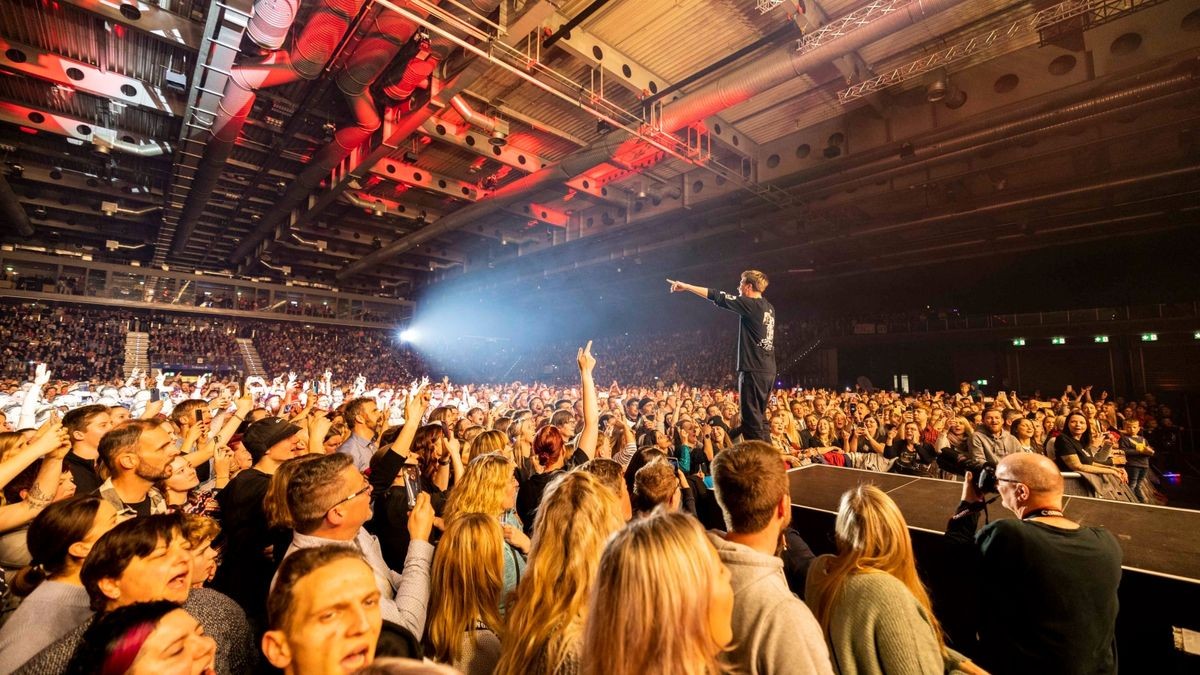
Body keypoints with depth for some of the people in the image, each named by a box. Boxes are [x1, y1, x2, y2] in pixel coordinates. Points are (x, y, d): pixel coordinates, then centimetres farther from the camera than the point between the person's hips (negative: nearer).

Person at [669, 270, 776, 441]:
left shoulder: (751, 305, -11)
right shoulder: (768, 308, 13)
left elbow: (718, 297, -10)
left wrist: (686, 286, -5)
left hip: (753, 370, -9)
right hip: (768, 371, 9)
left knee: (752, 419, -4)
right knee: (759, 417, 17)